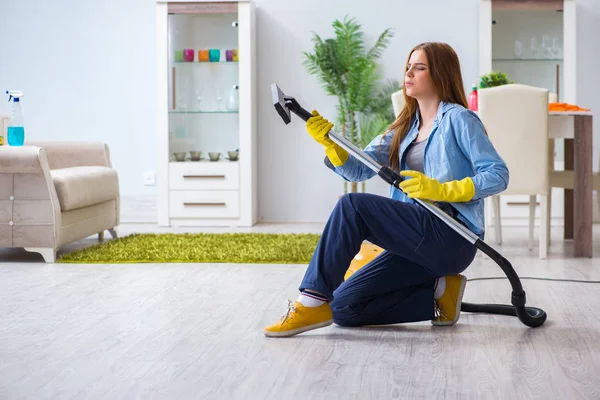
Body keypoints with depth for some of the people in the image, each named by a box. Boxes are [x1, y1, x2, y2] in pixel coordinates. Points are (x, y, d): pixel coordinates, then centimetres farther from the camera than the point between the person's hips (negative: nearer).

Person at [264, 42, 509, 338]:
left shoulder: (458, 119, -1)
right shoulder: (406, 127, 20)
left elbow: (498, 175, -11)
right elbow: (357, 169, 10)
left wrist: (441, 190, -22)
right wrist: (331, 144, -10)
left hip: (452, 239, -8)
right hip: (418, 242, 8)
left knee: (352, 205, -24)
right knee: (345, 307, -3)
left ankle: (314, 301, -20)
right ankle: (437, 294, 6)